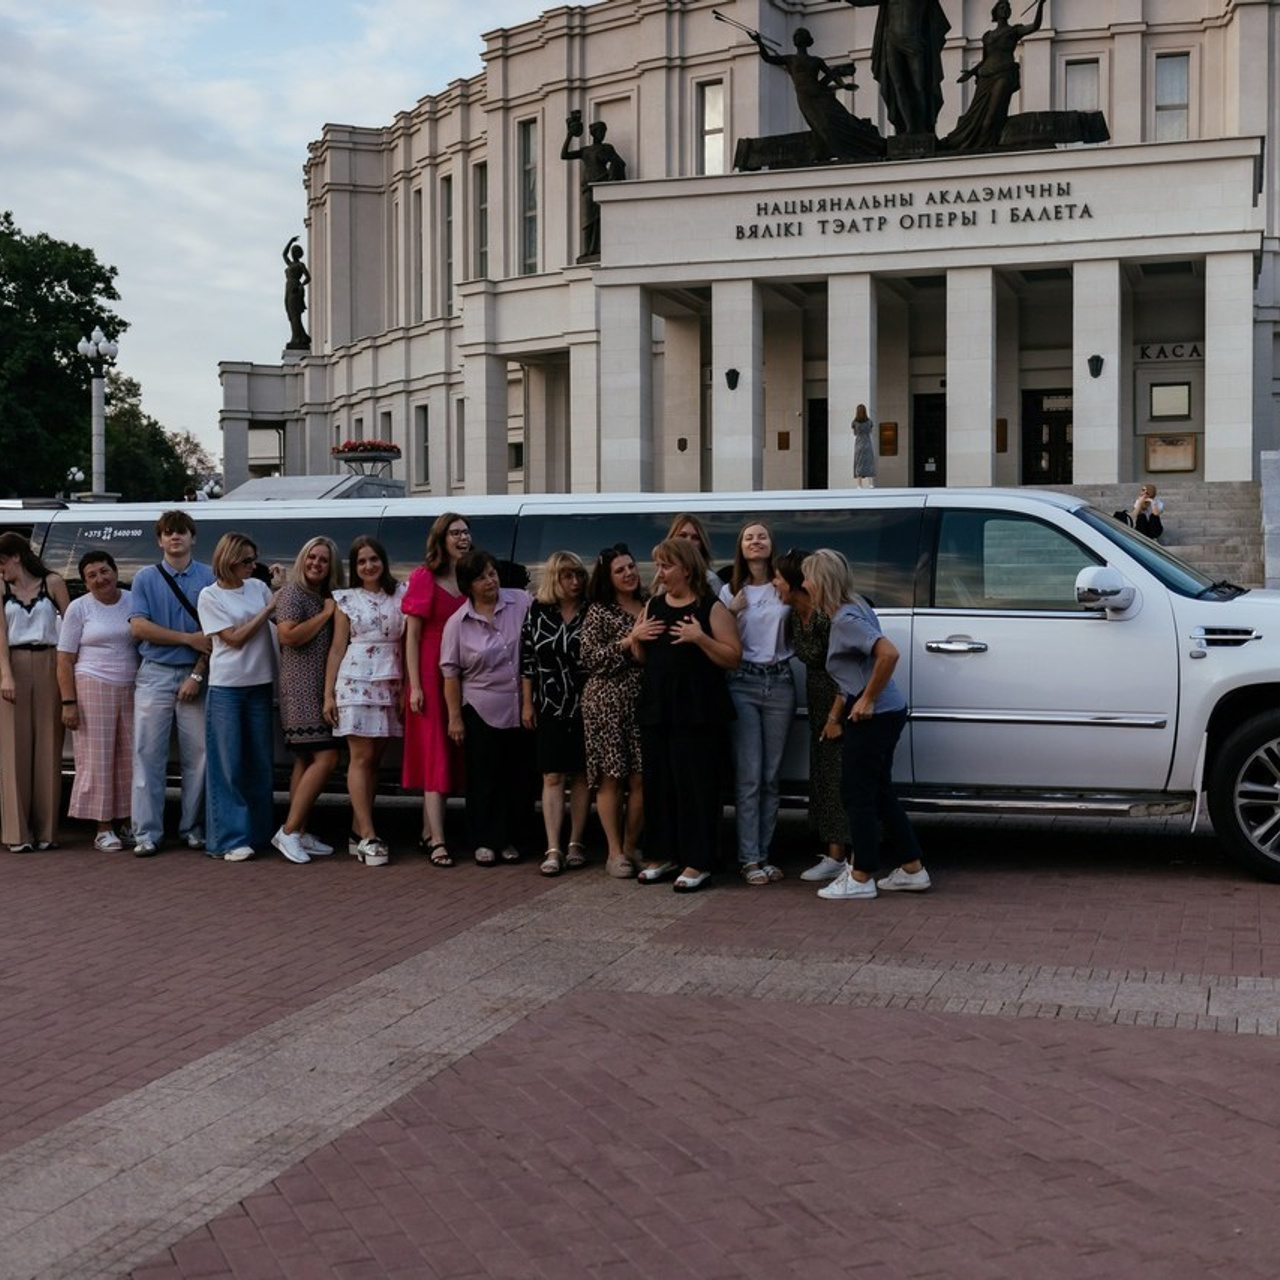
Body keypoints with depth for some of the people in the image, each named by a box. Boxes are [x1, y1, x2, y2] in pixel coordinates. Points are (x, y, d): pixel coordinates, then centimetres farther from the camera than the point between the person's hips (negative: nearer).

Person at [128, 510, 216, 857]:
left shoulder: (209, 578, 4)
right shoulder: (145, 578, 7)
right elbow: (139, 626, -3)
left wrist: (198, 675, -9)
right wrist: (189, 638, -10)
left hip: (194, 675, 0)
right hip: (155, 674, 0)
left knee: (198, 754, 0)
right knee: (149, 754, -3)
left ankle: (193, 828, 10)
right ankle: (147, 833, -1)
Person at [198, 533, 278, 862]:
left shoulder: (258, 587, 10)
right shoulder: (210, 596, -3)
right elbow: (234, 638, -8)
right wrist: (267, 609, -8)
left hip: (260, 685, 5)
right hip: (227, 687, -4)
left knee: (260, 761, 7)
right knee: (228, 764, -1)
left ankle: (258, 833, 15)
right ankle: (228, 839, 1)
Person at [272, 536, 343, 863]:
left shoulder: (328, 596, 19)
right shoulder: (293, 592, -6)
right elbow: (289, 635, -19)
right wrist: (326, 614, -12)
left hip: (321, 689, 9)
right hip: (301, 687, -9)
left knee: (307, 760, 8)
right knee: (325, 758, -16)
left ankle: (300, 834, 11)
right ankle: (288, 831, -13)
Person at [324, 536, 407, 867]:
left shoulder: (400, 595, 8)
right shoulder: (347, 600, 5)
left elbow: (406, 642, 8)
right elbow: (337, 648, 5)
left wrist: (407, 687, 1)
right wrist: (328, 694, 0)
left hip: (390, 684, 3)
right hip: (356, 682, -2)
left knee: (374, 759, 4)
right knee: (361, 757, -6)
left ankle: (357, 832, 10)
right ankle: (368, 837, -7)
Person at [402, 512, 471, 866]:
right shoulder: (424, 577, -5)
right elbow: (412, 635, -6)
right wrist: (414, 685, -11)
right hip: (431, 673, -5)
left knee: (451, 755, 8)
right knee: (435, 755, -7)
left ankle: (427, 833, 18)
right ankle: (437, 841, -9)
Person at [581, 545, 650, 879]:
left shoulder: (649, 607, 14)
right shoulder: (598, 612, 0)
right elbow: (589, 659, -8)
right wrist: (629, 641, -14)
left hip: (644, 699, 4)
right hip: (607, 701, -4)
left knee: (641, 779, -1)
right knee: (611, 777, -2)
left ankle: (631, 847, 13)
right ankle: (615, 853, 6)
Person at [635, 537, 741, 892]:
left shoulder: (711, 608, -4)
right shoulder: (653, 606, 14)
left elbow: (733, 657, -10)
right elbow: (642, 658, 22)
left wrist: (699, 638, -22)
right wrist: (637, 636, 2)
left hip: (697, 710, -6)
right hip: (656, 707, 6)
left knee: (695, 784, -5)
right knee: (657, 782, 8)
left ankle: (697, 862, 2)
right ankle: (664, 854, 20)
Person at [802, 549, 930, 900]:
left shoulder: (845, 619, -18)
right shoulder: (852, 609, 12)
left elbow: (888, 653, -31)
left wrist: (867, 700, -22)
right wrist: (835, 715, 16)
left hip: (874, 716, -10)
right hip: (887, 713, 10)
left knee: (858, 795, 0)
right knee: (880, 792, 17)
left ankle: (861, 878, 9)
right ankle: (912, 870, 23)